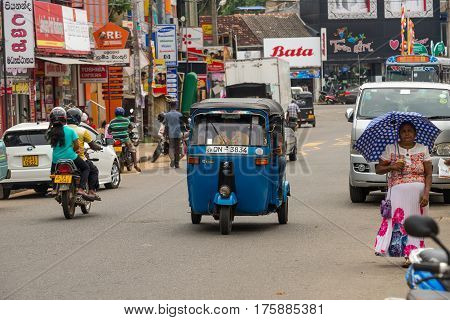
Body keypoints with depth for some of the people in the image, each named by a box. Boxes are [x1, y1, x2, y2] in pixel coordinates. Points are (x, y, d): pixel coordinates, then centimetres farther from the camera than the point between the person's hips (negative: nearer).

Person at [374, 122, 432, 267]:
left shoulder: (423, 149, 7)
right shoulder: (391, 149, 6)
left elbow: (428, 174, 4)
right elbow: (378, 169, 9)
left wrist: (426, 193, -8)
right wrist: (392, 167, -11)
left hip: (418, 192, 1)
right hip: (398, 191, 0)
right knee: (398, 220, -12)